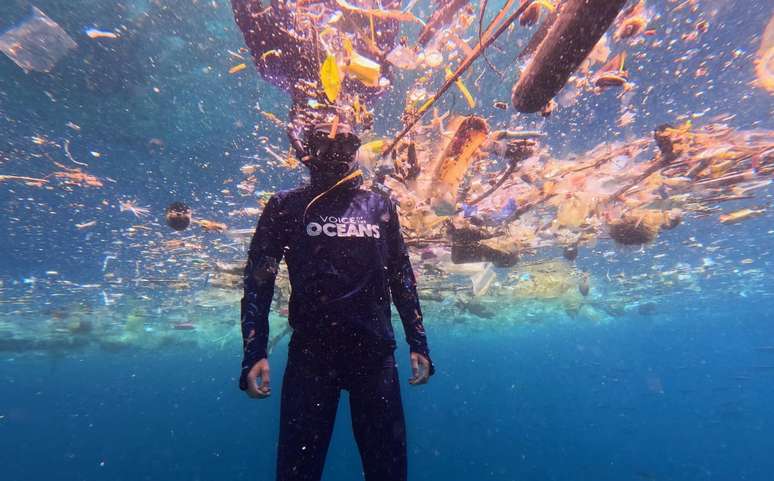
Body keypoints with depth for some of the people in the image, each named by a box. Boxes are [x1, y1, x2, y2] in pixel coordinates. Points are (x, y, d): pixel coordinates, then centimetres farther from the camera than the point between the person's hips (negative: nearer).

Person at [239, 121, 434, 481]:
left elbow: (402, 278, 11)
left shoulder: (380, 206, 11)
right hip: (310, 351, -1)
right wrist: (254, 351, -7)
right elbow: (257, 280, 3)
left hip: (375, 351, 2)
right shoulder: (286, 206, 6)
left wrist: (418, 343, 6)